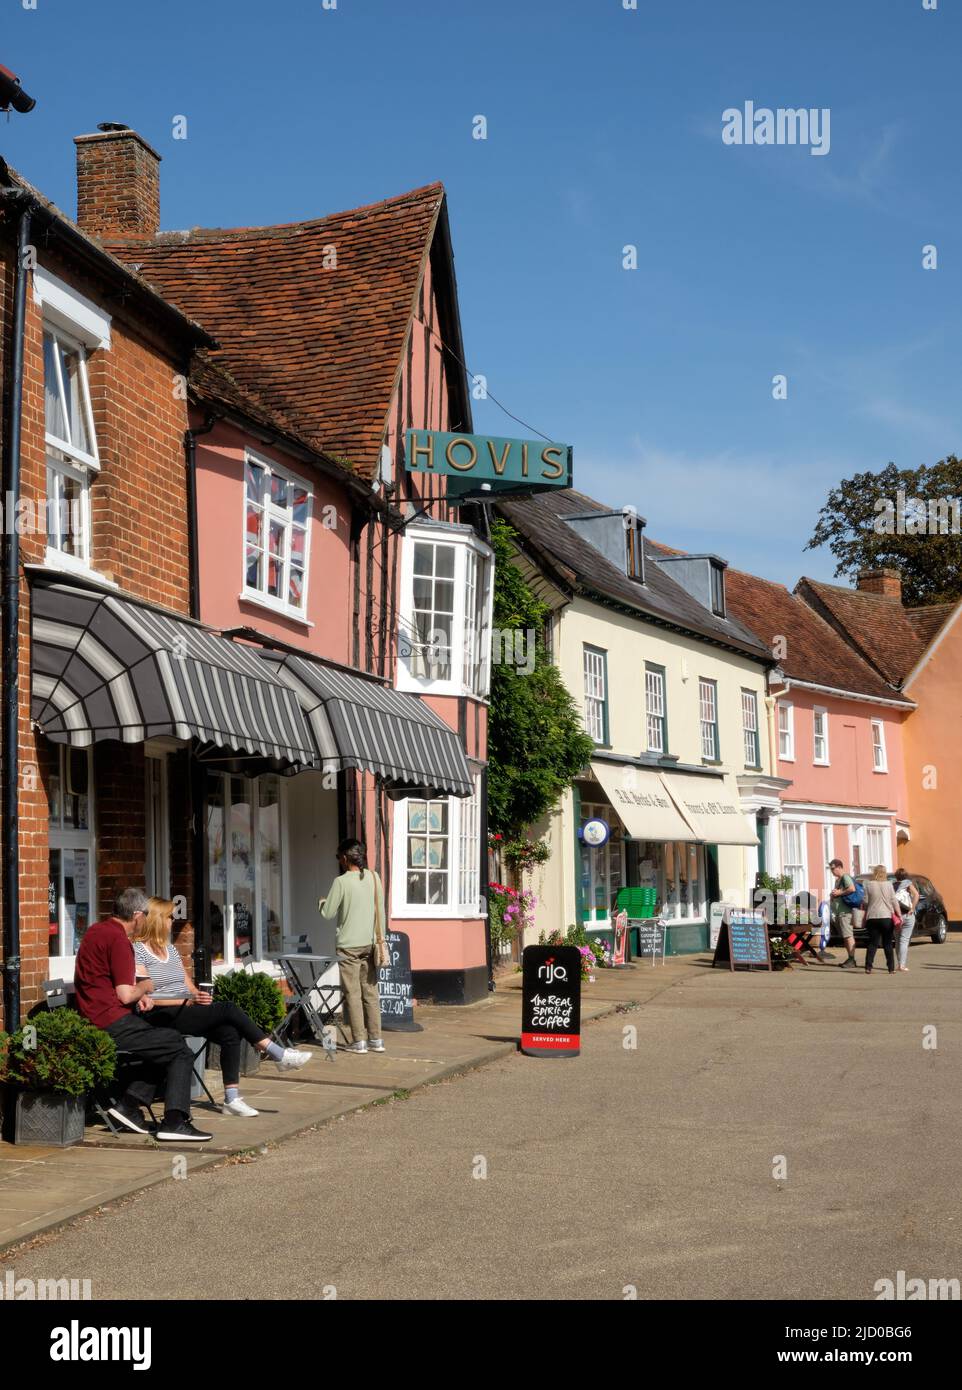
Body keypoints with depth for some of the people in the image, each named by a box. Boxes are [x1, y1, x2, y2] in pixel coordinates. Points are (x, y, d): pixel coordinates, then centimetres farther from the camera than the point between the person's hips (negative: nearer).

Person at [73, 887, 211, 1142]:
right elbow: (125, 995, -19)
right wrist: (144, 988, 2)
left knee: (167, 1041, 22)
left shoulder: (96, 930, 14)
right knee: (181, 1052, -3)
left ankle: (129, 1104, 13)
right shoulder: (119, 940, -16)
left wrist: (138, 995, 12)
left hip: (93, 1019, 10)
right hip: (112, 1023, -10)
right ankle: (174, 1122, -10)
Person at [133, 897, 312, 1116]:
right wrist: (189, 1000, -18)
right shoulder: (137, 951, -4)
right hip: (160, 1017, -8)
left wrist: (197, 994, -3)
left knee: (230, 1033, -19)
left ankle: (232, 1098, -23)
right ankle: (279, 1054, -15)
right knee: (228, 1010, -22)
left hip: (184, 1011, 8)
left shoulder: (170, 949, 22)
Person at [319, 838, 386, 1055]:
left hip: (349, 946, -5)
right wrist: (380, 939, 17)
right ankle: (376, 1039, 11)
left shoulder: (341, 882, -12)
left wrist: (322, 902, 15)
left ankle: (359, 1041, 0)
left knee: (353, 993, 0)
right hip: (370, 943, 5)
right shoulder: (374, 877, 4)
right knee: (370, 991, 10)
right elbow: (381, 911, 9)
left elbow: (328, 913, -7)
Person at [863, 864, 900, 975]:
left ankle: (868, 967, -5)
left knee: (872, 943, 5)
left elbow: (865, 902, -1)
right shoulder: (888, 885, -1)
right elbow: (894, 901, -1)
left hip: (872, 917, 0)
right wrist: (899, 915, 5)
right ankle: (891, 968, 5)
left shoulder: (869, 885, -2)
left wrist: (865, 914, 15)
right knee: (888, 944, 7)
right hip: (886, 917, 0)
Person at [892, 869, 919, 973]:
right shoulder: (909, 884, 1)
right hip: (907, 916, -3)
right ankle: (902, 965, -12)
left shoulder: (893, 886, 8)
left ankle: (901, 963, 16)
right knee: (904, 940, -4)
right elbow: (916, 894, -17)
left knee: (899, 940, 14)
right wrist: (912, 908, -12)